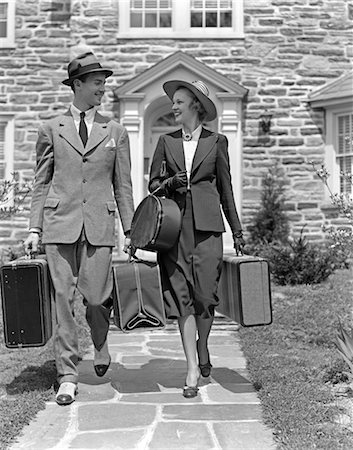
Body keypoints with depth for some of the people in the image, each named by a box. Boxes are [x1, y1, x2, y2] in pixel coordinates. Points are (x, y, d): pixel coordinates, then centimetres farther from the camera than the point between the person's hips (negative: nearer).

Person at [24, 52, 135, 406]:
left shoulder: (115, 132, 11)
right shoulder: (51, 130, 9)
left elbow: (123, 186, 11)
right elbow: (41, 182, 10)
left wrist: (131, 231, 7)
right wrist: (34, 228, 4)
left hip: (98, 224, 0)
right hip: (60, 222, 0)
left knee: (96, 297, -2)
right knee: (62, 296, -2)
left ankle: (100, 347, 31)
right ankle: (67, 375, 8)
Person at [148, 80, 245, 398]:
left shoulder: (216, 141, 8)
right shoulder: (166, 142, 13)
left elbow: (226, 188, 12)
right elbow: (153, 185, 15)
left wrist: (237, 229, 14)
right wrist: (169, 183, -8)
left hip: (207, 225, -1)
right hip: (175, 224, 1)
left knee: (205, 294, -3)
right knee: (182, 296, -3)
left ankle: (202, 348, 26)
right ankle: (192, 370, 1)